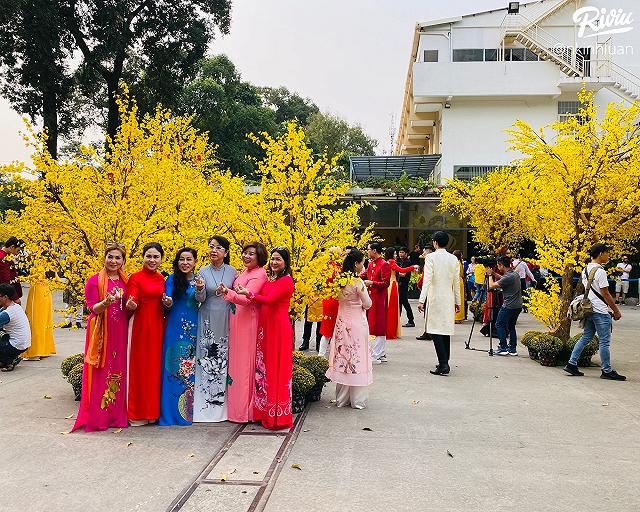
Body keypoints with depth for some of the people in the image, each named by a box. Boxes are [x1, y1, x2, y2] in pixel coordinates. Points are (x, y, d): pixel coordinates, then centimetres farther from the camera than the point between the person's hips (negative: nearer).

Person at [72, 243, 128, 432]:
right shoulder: (94, 280, -3)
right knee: (100, 373, -2)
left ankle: (117, 414, 16)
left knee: (118, 372, 6)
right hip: (101, 333, -4)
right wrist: (106, 302, -26)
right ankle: (97, 417, 7)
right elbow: (92, 309, -7)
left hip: (120, 333, 4)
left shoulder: (126, 280, 11)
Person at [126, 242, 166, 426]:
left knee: (156, 366, 9)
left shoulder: (162, 279, 12)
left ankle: (154, 410, 19)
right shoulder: (135, 278, -6)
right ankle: (138, 413, 9)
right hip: (141, 326, -5)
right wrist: (130, 304, -35)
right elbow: (132, 305, -15)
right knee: (140, 366, -1)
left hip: (158, 326, 6)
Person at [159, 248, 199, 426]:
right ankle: (171, 411, 10)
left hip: (194, 329, 2)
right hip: (176, 329, -2)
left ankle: (190, 410, 19)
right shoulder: (172, 279, 0)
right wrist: (167, 303, -32)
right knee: (174, 368, 1)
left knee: (192, 369, 7)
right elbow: (168, 303, -10)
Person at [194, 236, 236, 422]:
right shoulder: (203, 272, 1)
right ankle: (206, 401, 9)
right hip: (208, 321, -1)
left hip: (226, 321, 1)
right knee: (206, 358, 0)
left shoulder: (232, 271, 3)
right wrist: (199, 289, -25)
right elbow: (200, 299, -5)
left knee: (224, 359, 3)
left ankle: (222, 399, 14)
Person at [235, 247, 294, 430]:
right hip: (265, 326, 8)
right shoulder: (269, 278, 15)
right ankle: (264, 411, 20)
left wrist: (248, 293, -27)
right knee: (264, 367, 10)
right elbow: (264, 299, 7)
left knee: (277, 368, -2)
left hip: (278, 327, -8)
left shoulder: (286, 281, -10)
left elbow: (269, 299, -20)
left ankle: (278, 415, 8)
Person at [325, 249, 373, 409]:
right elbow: (368, 304, -11)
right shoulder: (358, 282, -17)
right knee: (357, 359, 3)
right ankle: (358, 400, 9)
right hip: (357, 323, -6)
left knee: (343, 357, 12)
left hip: (342, 322, 6)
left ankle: (341, 398, 19)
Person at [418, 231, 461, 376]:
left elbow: (427, 280, -16)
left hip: (435, 299, -5)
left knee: (435, 330, -4)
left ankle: (443, 365, -11)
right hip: (449, 299, 6)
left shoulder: (431, 257, -9)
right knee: (446, 330, 14)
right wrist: (457, 301, 17)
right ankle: (445, 363, 21)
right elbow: (456, 282, 9)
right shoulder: (454, 259, 6)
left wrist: (421, 300, -17)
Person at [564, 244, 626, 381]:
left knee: (586, 338, 13)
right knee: (604, 342, 1)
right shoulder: (600, 271, -16)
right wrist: (616, 311, -6)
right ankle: (607, 371, 9)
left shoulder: (585, 270, 10)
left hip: (589, 309, 8)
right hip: (601, 311, -8)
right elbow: (606, 294, -14)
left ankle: (572, 364, 11)